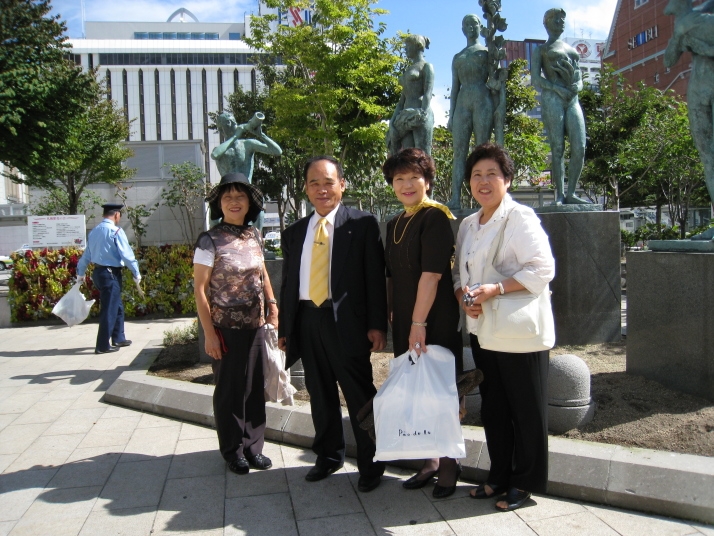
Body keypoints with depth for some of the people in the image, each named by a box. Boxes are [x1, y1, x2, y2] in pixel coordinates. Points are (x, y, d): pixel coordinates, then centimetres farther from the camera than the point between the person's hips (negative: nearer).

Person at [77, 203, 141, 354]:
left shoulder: (94, 231, 11)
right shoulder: (116, 231, -13)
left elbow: (87, 254, 18)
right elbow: (126, 254, -16)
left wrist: (80, 273, 28)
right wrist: (136, 273, -8)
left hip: (98, 272, 8)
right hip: (111, 273, -8)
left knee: (117, 307, 19)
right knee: (109, 310, -1)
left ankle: (118, 338, 28)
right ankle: (102, 346, 3)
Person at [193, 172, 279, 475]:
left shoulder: (254, 237, 5)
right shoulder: (210, 241, -10)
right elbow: (199, 288, -10)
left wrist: (272, 303, 3)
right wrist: (209, 332, -13)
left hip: (255, 325, 5)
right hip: (226, 328, -5)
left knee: (255, 387, 11)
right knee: (229, 390, 8)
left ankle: (253, 447, 27)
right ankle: (232, 451, 25)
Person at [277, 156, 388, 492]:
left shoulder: (362, 224, 0)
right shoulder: (294, 233, 13)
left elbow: (375, 277, -5)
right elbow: (288, 283, 15)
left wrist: (377, 324, -11)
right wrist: (284, 329, 12)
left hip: (347, 322, -4)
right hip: (306, 321, 5)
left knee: (360, 396, 3)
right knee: (320, 395, 15)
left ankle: (370, 464, 19)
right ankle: (328, 456, 32)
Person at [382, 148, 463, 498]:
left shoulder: (435, 218, -12)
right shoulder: (395, 224, 12)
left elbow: (431, 274, -19)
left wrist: (419, 323, -21)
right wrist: (393, 315, 11)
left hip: (435, 324, -7)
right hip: (404, 325, 8)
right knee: (416, 394, 14)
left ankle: (449, 466, 21)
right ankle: (430, 461, 29)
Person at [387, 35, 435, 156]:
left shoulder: (426, 66, 7)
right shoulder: (408, 69, 28)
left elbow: (428, 93, -8)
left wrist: (423, 113, -22)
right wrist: (394, 119, 14)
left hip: (420, 114, -7)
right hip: (406, 116, 7)